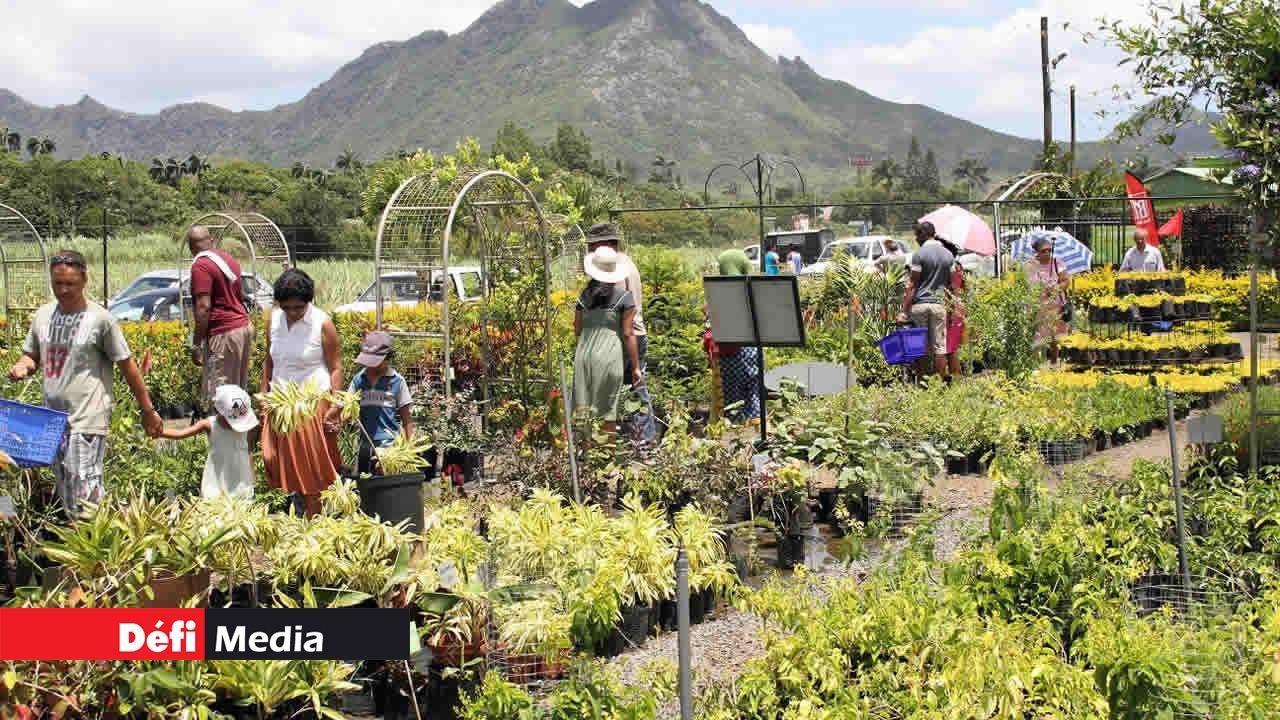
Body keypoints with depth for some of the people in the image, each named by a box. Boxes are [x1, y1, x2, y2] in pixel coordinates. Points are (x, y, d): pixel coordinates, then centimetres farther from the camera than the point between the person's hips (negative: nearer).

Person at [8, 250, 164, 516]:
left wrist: (148, 411, 0)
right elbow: (31, 355, 21)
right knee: (65, 494, 13)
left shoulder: (101, 319, -8)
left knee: (85, 494, -13)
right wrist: (22, 366, -5)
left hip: (86, 421, -6)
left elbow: (127, 366, -3)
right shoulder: (43, 315, 8)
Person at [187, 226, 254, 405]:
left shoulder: (200, 265, -13)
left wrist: (196, 344, -15)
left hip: (223, 333, -9)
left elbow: (203, 307, -19)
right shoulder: (229, 259, 13)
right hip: (244, 326, 9)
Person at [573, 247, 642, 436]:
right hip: (609, 355, -3)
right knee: (608, 411, 4)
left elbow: (577, 330, 11)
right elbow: (627, 334, -5)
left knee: (582, 411, 6)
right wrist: (635, 366, 0)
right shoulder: (624, 297, -3)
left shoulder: (585, 295, 6)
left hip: (584, 353, 3)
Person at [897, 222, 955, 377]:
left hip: (919, 304, -3)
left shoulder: (919, 255, -6)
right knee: (939, 347, 5)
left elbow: (913, 285, -10)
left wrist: (904, 311, -9)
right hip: (939, 304, 4)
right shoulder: (949, 255, 9)